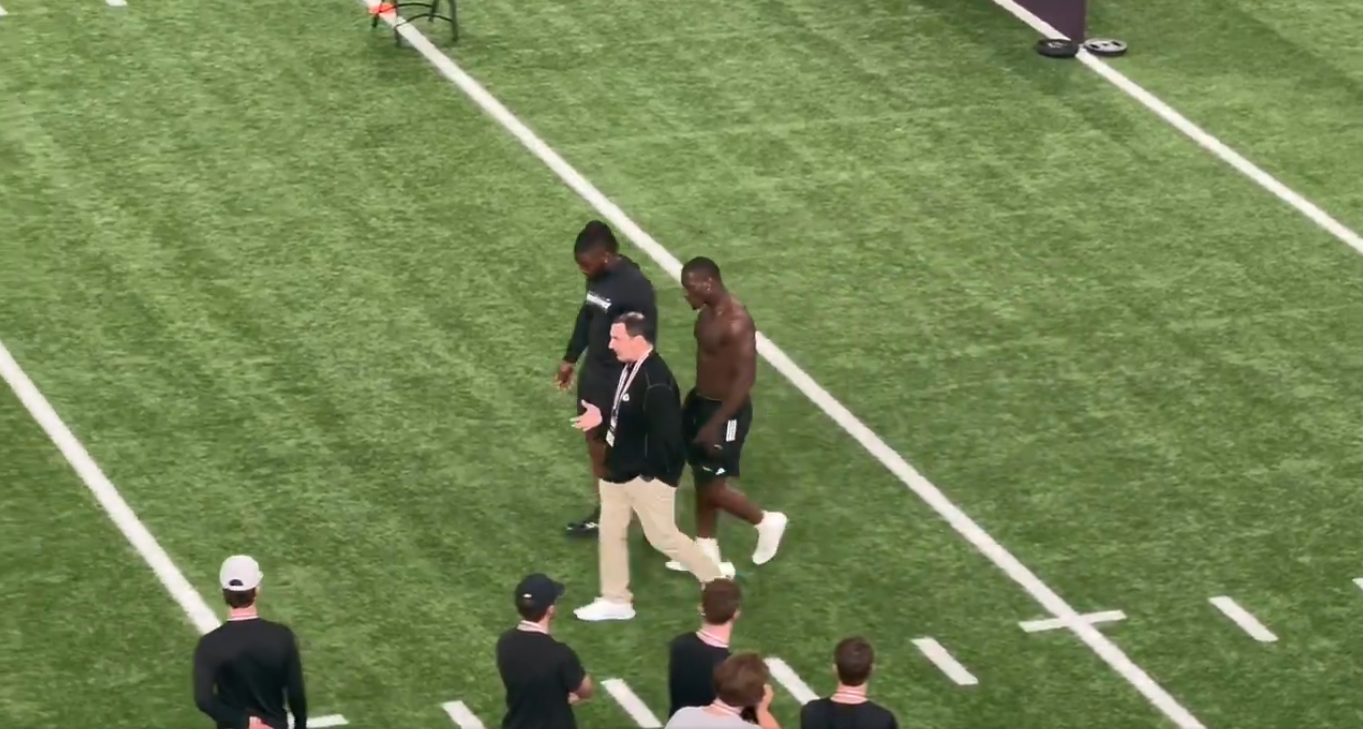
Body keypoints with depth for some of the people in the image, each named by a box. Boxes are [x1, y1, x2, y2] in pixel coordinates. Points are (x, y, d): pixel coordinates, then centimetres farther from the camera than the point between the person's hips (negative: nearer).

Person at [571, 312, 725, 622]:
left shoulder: (656, 382, -32)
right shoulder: (631, 367, -1)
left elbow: (666, 433, -29)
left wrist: (651, 472, -20)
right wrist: (602, 418, 1)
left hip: (647, 476, -9)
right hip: (620, 471, 9)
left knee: (662, 536, 7)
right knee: (610, 533, 16)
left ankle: (716, 580, 27)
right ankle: (616, 600, 29)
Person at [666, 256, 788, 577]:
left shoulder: (736, 323, -27)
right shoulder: (707, 313, 1)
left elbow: (745, 378, -28)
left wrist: (716, 423, -27)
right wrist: (690, 404, 21)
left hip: (727, 411, -9)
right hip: (702, 401, 9)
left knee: (712, 487, -1)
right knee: (701, 480, 18)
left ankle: (767, 522, 21)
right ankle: (706, 551, 30)